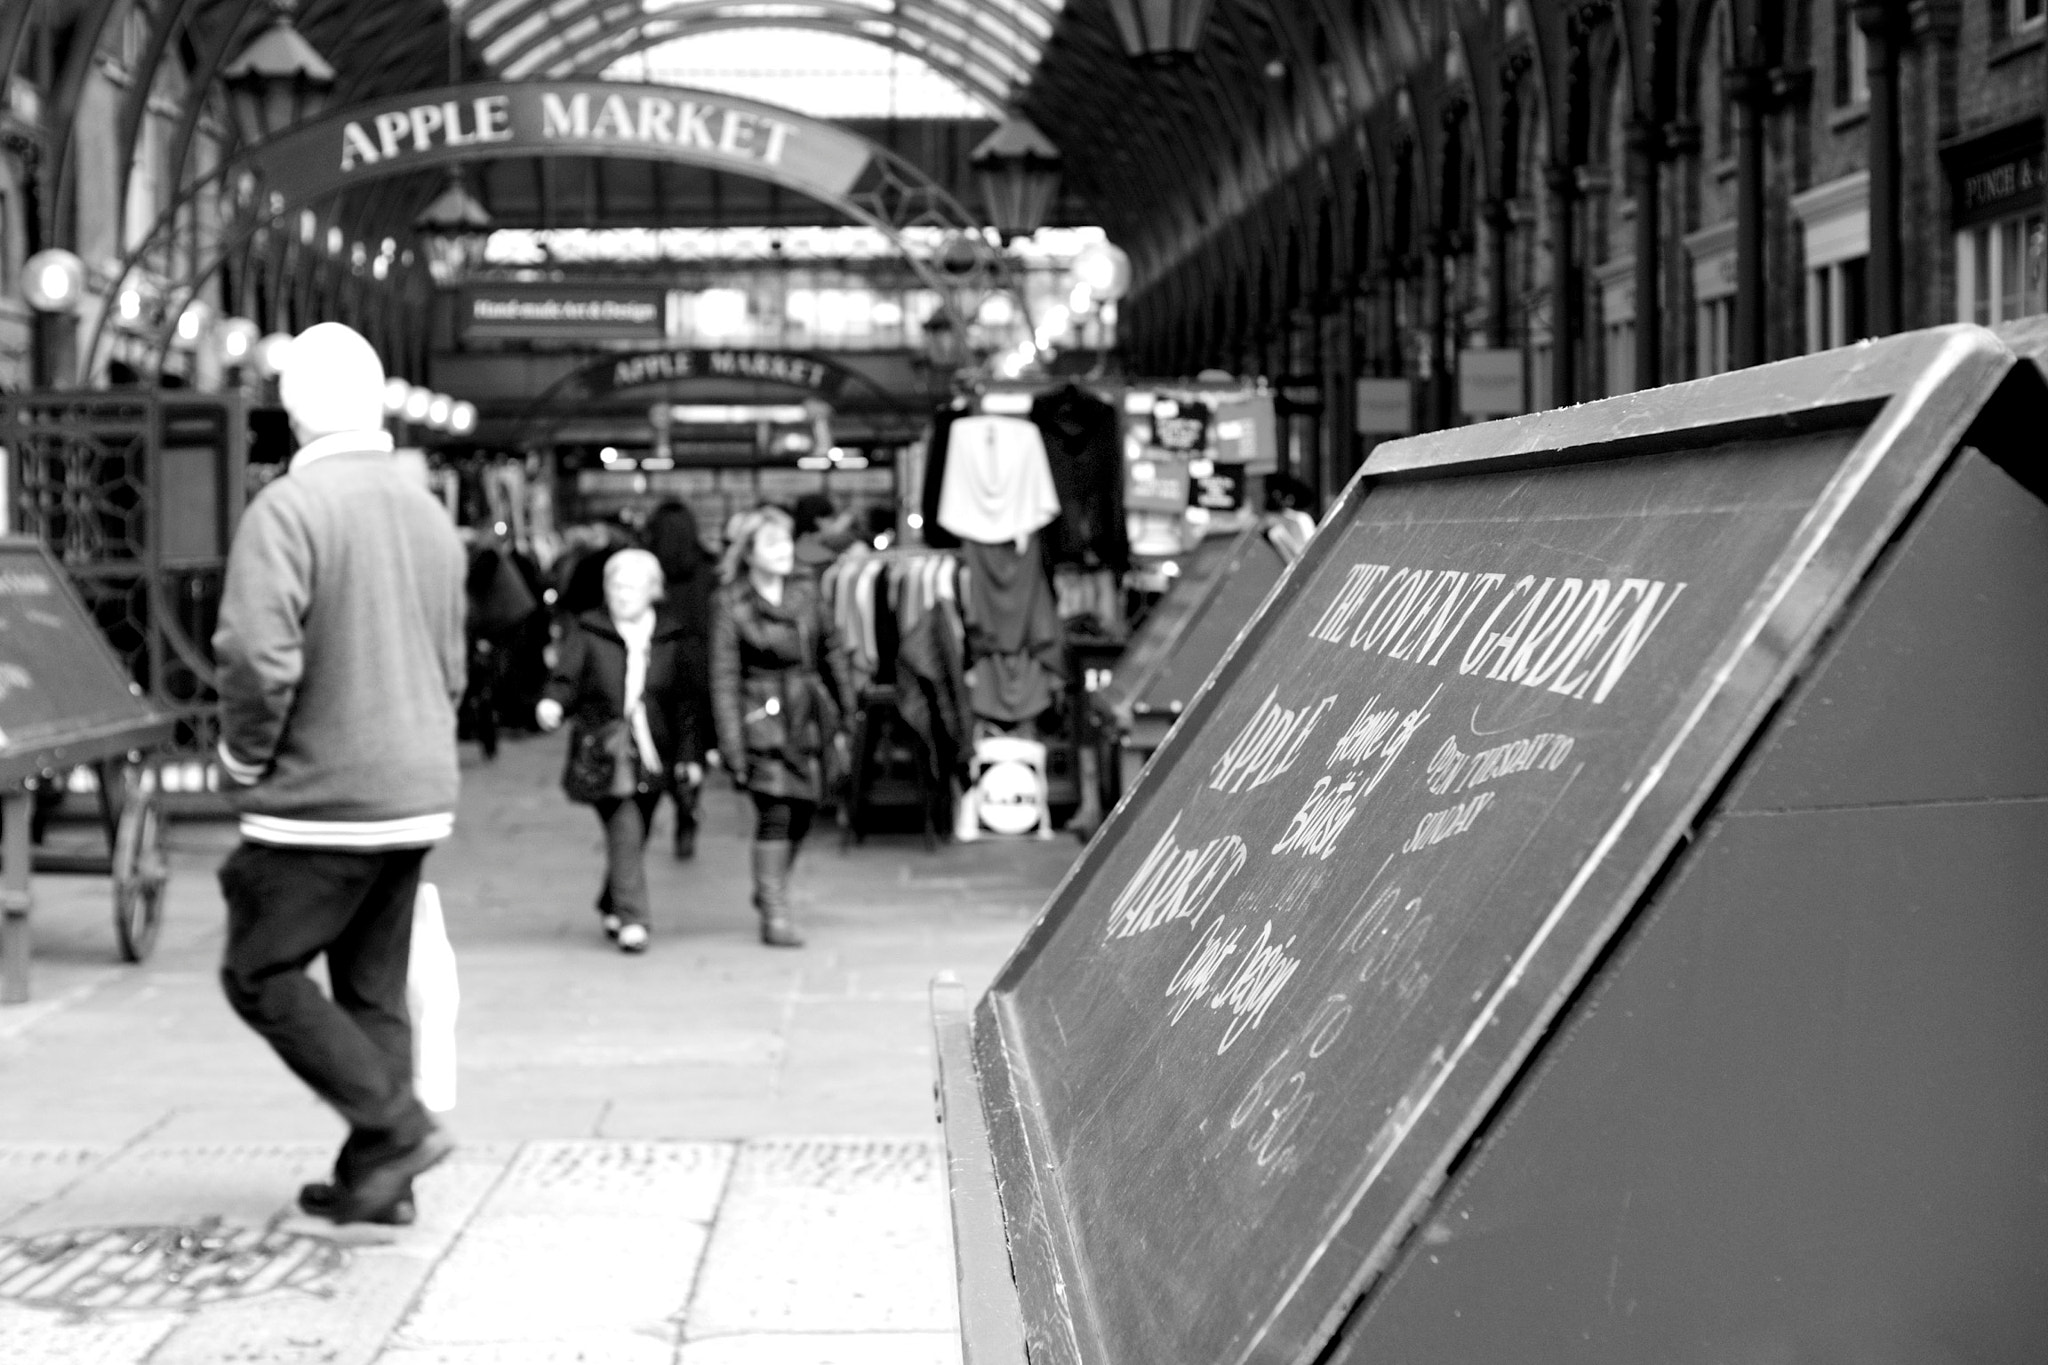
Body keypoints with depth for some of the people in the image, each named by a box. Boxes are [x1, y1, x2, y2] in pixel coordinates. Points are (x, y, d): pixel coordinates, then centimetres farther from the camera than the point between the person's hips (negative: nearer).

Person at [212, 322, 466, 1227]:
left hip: (320, 800, -7)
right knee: (375, 990, 14)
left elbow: (258, 660, -23)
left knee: (258, 975, 6)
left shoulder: (288, 509, -14)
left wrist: (244, 762, -8)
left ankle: (396, 1127, -2)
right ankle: (375, 1181, 16)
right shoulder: (429, 514, 9)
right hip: (417, 798, 7)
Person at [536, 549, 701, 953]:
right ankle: (631, 919, -17)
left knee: (634, 838, 10)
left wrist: (689, 754, 7)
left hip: (652, 757, 3)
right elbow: (565, 681, -2)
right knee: (625, 828, -18)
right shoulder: (587, 634, 2)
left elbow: (683, 702, 11)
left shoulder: (669, 640, 8)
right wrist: (552, 704, -25)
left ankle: (610, 907, 34)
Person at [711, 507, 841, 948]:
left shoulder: (805, 591, 7)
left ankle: (770, 890, 32)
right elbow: (724, 679, -7)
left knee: (803, 810, 9)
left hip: (809, 715, 5)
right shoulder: (730, 605, -7)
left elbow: (828, 648, 17)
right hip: (763, 718, -5)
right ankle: (774, 915, -3)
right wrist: (733, 745, -12)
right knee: (775, 814, -11)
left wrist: (838, 717, 16)